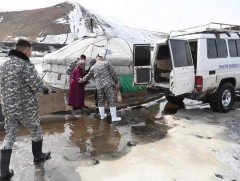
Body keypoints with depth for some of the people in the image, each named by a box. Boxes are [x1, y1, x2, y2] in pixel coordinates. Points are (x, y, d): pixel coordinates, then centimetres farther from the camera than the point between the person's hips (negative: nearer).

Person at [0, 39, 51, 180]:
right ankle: (38, 156, 36)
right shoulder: (25, 65, -17)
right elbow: (38, 86, -20)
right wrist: (30, 89, 2)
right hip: (27, 108, -6)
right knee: (36, 132, 17)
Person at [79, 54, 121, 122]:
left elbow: (88, 76, 29)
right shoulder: (106, 63, 2)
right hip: (108, 84, -4)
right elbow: (113, 73, -1)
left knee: (100, 101, 19)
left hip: (99, 86, 4)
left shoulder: (93, 67, 15)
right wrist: (116, 82, 8)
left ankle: (102, 115, 29)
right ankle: (114, 117, 2)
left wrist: (82, 80, 47)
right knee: (111, 100, 1)